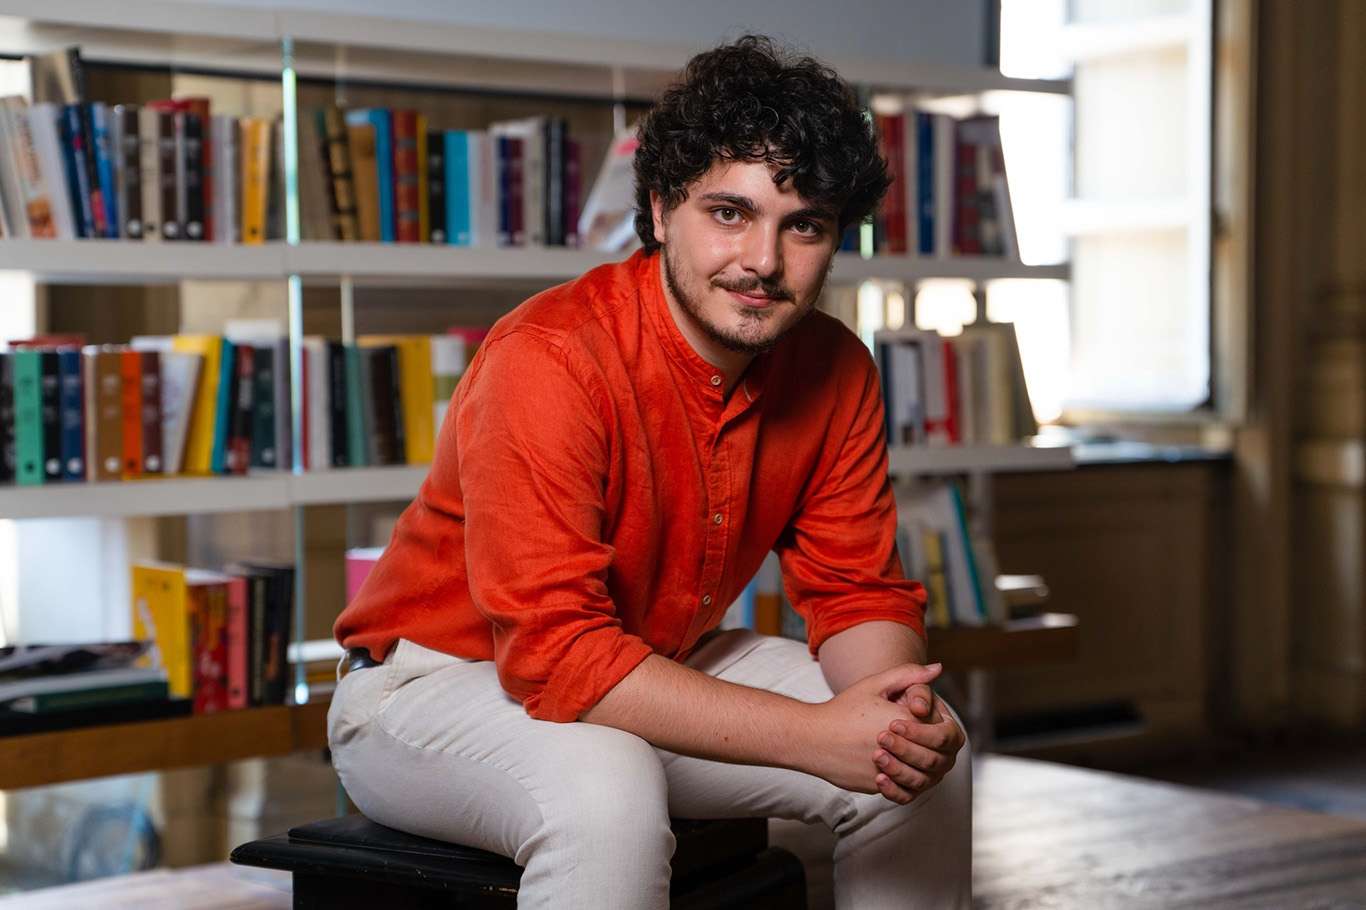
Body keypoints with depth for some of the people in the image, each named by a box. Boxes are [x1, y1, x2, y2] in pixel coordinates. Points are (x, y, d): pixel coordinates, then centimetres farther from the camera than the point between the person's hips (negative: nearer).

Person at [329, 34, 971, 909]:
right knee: (607, 794, -37)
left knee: (930, 752, -3)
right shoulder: (550, 361, -29)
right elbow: (557, 651, -33)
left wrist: (901, 710, -23)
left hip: (661, 669, 7)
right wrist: (814, 736, -35)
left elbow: (859, 589, 1)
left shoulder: (835, 370, -7)